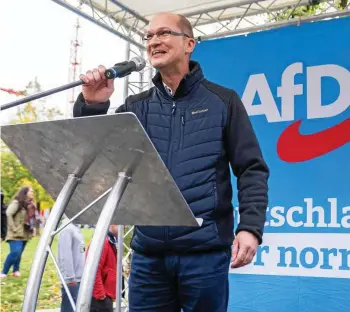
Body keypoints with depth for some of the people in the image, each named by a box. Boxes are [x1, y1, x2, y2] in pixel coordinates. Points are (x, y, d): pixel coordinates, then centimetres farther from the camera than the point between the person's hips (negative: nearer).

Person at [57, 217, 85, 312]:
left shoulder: (76, 229, 14)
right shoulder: (67, 229, -14)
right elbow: (65, 256, -19)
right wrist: (70, 277, -19)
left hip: (80, 279, 9)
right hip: (73, 281, -9)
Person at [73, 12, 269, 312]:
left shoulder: (223, 101, 4)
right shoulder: (137, 107, 12)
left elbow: (251, 169, 0)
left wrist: (251, 227, -13)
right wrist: (91, 105, -8)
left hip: (206, 249, -3)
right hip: (148, 251, 3)